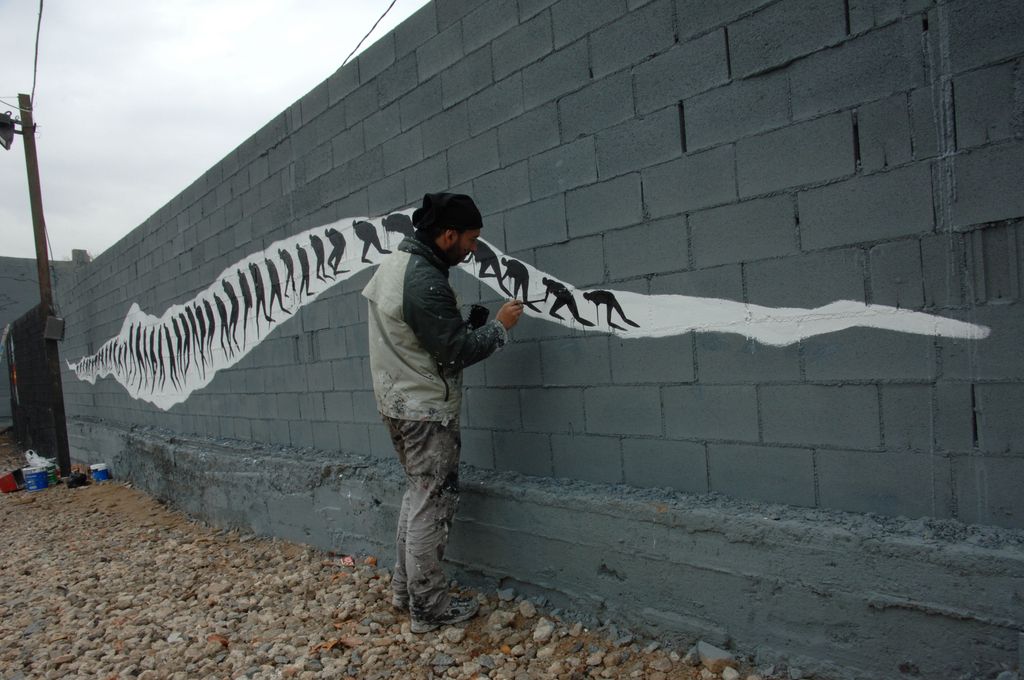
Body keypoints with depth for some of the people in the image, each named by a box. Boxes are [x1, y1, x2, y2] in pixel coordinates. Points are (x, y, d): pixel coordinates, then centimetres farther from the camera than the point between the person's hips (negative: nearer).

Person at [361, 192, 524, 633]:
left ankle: (405, 588, 32)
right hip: (426, 409, -10)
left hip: (397, 400, 10)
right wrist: (499, 326, -8)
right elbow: (457, 352, -21)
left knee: (418, 494, 21)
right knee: (433, 503, 1)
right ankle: (429, 608, 13)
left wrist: (468, 323, 10)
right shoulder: (425, 281, -24)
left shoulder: (392, 263, 8)